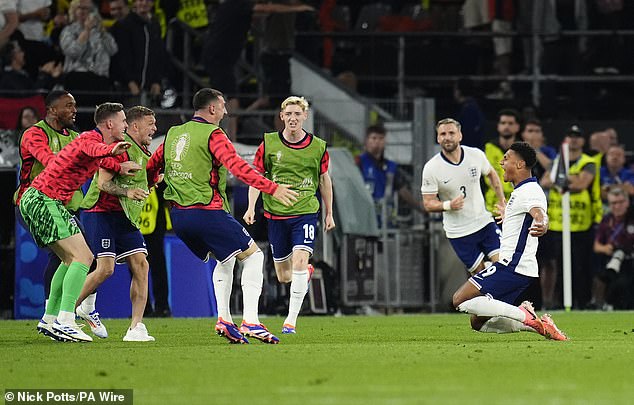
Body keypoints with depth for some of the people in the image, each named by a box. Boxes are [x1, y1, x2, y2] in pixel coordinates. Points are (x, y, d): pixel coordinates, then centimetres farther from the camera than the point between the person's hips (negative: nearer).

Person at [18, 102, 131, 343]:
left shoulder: (93, 138, 18)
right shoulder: (91, 138, -15)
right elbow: (92, 149, -42)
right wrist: (112, 150, -63)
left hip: (35, 200, 11)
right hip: (44, 200, -11)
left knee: (71, 259, 18)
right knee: (82, 257, -17)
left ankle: (49, 320, 22)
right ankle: (65, 322, -25)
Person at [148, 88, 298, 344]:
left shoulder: (173, 133, 15)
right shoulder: (212, 135, -8)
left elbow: (152, 163, 24)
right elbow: (238, 167, -20)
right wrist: (272, 188, -23)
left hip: (178, 214, 8)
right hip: (207, 212, -8)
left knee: (225, 260, 24)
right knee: (253, 255, 2)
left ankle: (224, 320, 9)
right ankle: (250, 321, -10)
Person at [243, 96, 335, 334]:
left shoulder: (317, 147, -1)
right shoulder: (269, 144, -2)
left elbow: (324, 179, 13)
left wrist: (329, 213, 18)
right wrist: (251, 207, -9)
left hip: (305, 213, -2)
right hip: (275, 214, 2)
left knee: (299, 260, -22)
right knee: (283, 276, 8)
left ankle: (291, 320, -14)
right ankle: (306, 273, 47)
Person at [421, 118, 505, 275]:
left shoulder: (476, 155, -6)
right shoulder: (431, 168, -14)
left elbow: (492, 174, 16)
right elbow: (428, 204, -10)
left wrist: (502, 202, 13)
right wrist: (448, 205, -29)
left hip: (484, 222, 2)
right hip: (458, 232, -2)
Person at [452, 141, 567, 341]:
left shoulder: (529, 191, -14)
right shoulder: (520, 191, 18)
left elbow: (539, 213, -36)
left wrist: (542, 226, -60)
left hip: (512, 265, -10)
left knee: (460, 300, -17)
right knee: (478, 323, 8)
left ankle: (525, 316, -21)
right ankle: (535, 323, -1)